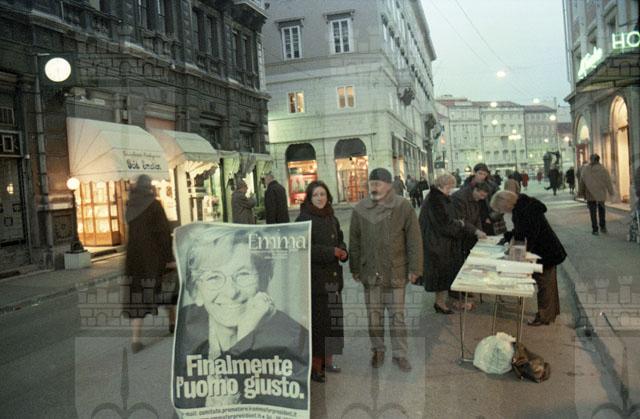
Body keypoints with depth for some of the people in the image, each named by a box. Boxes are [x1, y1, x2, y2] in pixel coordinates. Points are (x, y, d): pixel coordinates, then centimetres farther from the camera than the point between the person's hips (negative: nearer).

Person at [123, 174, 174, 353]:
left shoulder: (131, 207, 5)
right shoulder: (154, 205, -12)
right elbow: (164, 231, -16)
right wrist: (170, 256, -11)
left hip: (135, 256, 4)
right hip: (155, 256, -4)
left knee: (138, 296, 4)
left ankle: (135, 340, -3)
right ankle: (173, 322, 34)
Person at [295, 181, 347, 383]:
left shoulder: (331, 218, 12)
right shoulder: (304, 220, -10)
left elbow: (340, 240, 22)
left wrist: (343, 252, 1)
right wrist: (331, 252, -18)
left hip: (333, 276, 7)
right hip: (315, 277, -7)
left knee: (333, 319, 12)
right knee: (317, 320, -4)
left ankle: (328, 360, 26)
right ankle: (315, 365, 7)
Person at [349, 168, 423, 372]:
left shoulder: (403, 207, -7)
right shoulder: (360, 209, -1)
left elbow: (414, 240, -4)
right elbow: (354, 242, 6)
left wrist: (414, 268, -5)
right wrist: (355, 268, 7)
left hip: (396, 272, -2)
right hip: (370, 272, 2)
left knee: (397, 315, 7)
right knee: (374, 314, 12)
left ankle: (400, 354, 22)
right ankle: (378, 350, 29)